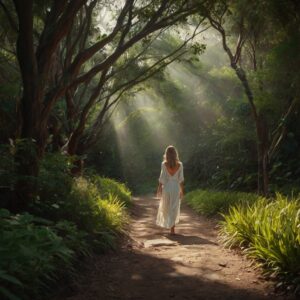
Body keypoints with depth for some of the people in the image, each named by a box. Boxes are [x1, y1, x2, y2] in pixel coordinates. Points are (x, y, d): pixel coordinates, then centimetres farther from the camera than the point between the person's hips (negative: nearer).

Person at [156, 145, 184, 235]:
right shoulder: (179, 164, -4)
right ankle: (172, 228, -2)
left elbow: (162, 178, -8)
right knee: (174, 208, 3)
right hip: (176, 187, 1)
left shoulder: (164, 164, -9)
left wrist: (159, 189, 0)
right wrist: (182, 190, 8)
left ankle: (166, 222, 38)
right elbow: (181, 179, -1)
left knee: (165, 207, 21)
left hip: (166, 187, -1)